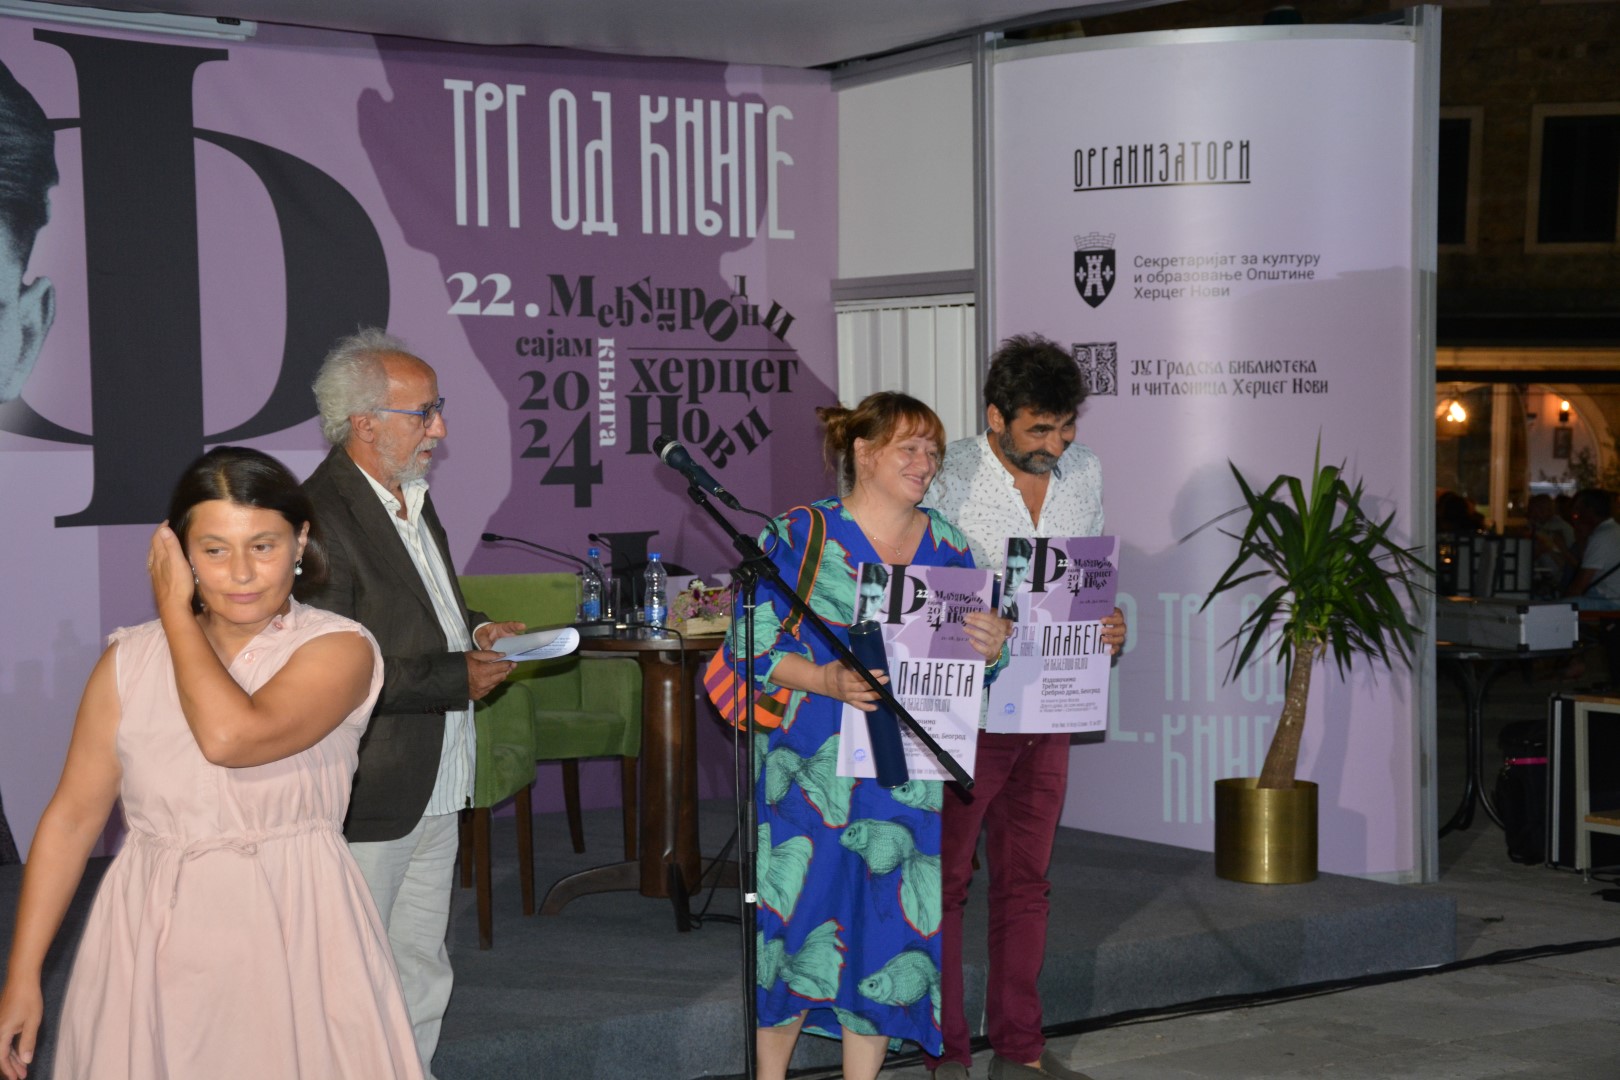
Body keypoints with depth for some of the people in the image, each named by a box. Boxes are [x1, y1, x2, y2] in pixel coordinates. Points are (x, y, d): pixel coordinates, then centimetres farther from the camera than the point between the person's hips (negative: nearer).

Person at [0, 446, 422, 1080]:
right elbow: (72, 817, 4)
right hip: (155, 948, 3)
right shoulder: (130, 662, 3)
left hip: (293, 935, -2)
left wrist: (175, 612, -10)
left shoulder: (338, 648, -8)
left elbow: (231, 735, -25)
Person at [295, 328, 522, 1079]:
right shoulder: (321, 516, -20)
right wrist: (459, 677, -19)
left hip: (433, 789, 9)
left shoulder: (411, 499, 12)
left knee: (420, 981, 19)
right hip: (364, 802, -9)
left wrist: (472, 632, 5)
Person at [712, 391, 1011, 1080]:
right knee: (794, 920, 0)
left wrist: (995, 643, -10)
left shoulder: (946, 548, 10)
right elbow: (754, 643, -7)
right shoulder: (801, 534, -4)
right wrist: (827, 680, -22)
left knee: (887, 926, 5)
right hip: (811, 768, -4)